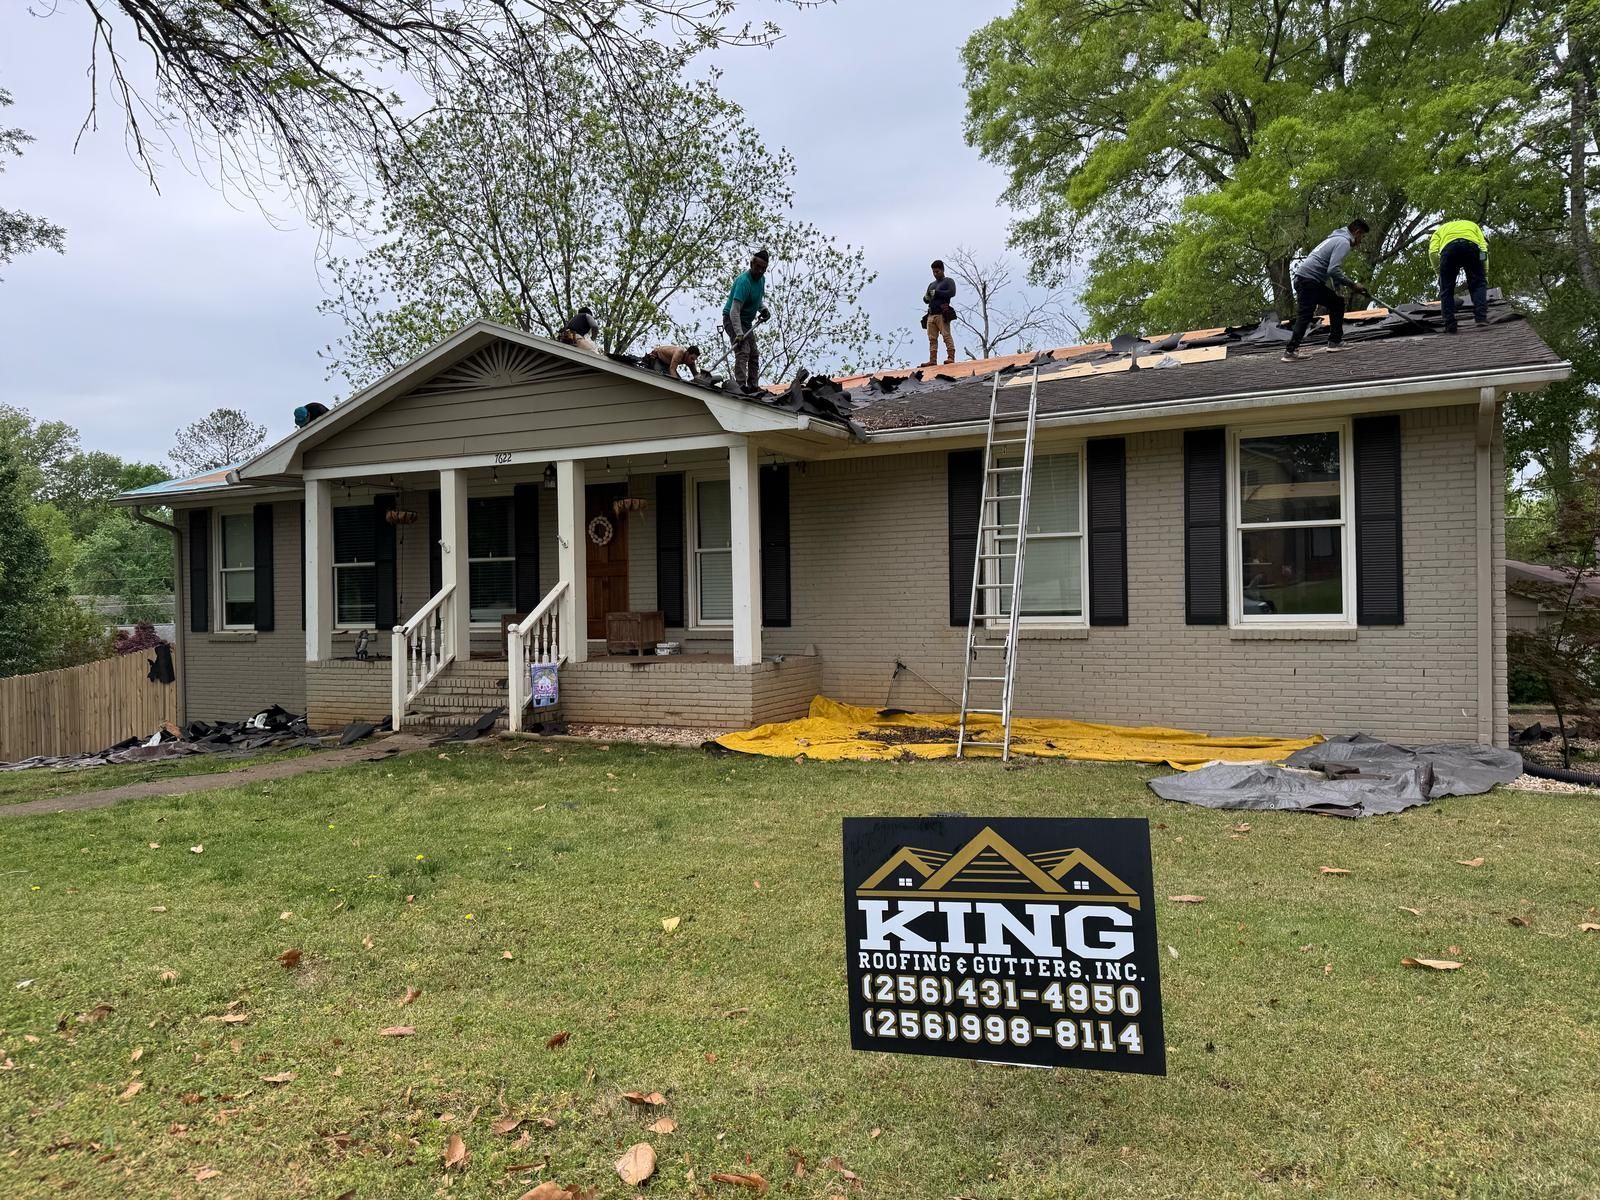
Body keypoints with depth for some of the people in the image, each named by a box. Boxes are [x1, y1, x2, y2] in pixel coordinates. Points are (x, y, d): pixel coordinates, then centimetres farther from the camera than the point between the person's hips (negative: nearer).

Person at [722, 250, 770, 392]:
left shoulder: (761, 278, 2)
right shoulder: (744, 281, -26)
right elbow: (734, 311, -33)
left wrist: (763, 309, 0)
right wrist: (739, 334, -42)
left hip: (747, 322, 9)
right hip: (732, 320, -9)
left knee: (754, 354, 8)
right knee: (742, 351, -23)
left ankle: (753, 386, 10)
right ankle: (741, 386, -30)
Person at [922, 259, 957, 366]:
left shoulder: (948, 281, 10)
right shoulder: (932, 284, 30)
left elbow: (952, 292, -9)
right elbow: (926, 300, 29)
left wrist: (936, 293, -9)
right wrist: (926, 298, 4)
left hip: (942, 313, -6)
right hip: (931, 314, 6)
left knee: (946, 335, -14)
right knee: (932, 338, -2)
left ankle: (951, 357, -19)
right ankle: (933, 360, -6)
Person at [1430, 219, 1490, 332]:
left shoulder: (1441, 229, 38)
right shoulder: (1472, 225, 40)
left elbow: (1433, 252, 13)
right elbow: (1484, 247, 21)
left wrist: (1439, 271, 23)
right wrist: (1485, 277, 22)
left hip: (1449, 247, -1)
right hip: (1472, 246, 1)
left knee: (1446, 289, 9)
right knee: (1478, 284, 11)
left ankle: (1450, 324, 1)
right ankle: (1481, 317, -5)